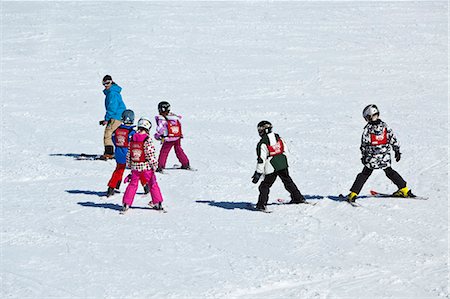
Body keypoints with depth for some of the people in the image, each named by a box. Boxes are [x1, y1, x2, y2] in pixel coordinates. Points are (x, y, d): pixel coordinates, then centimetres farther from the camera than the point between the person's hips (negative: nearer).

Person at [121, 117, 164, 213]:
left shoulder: (132, 139, 0)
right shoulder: (147, 139, -14)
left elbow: (129, 153, 8)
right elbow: (151, 154, -14)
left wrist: (129, 165, 19)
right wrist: (154, 165, -4)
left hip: (135, 166, 4)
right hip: (146, 166, -4)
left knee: (133, 184, 12)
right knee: (152, 183, 9)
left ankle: (126, 204, 8)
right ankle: (158, 202, 12)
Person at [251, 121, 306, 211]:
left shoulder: (262, 143, -17)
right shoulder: (278, 138, 3)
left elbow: (261, 159, -17)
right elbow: (285, 150, 11)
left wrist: (258, 173, -12)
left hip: (271, 168, -6)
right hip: (282, 164, 6)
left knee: (265, 186, 4)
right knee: (288, 181, 22)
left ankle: (261, 204, -2)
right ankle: (298, 198, 28)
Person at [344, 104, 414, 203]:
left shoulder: (367, 128, -10)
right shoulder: (385, 126, -2)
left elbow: (364, 144, -5)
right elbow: (393, 138, 2)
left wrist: (363, 156, 5)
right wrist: (397, 151, 11)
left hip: (371, 158, -2)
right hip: (385, 158, 3)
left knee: (364, 174, 7)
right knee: (389, 172, 21)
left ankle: (353, 194, 3)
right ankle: (404, 189, 22)